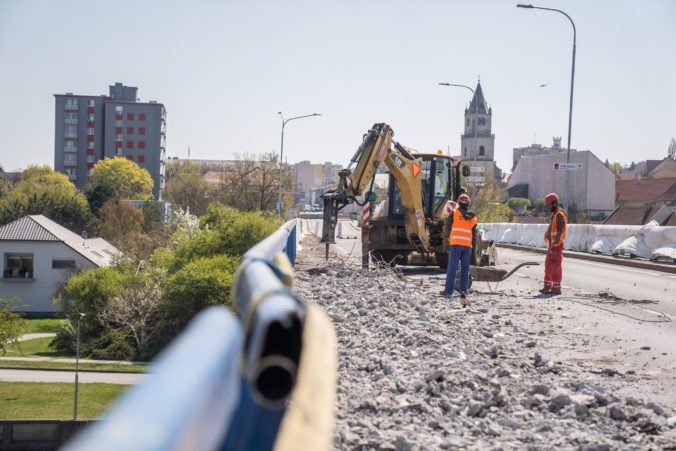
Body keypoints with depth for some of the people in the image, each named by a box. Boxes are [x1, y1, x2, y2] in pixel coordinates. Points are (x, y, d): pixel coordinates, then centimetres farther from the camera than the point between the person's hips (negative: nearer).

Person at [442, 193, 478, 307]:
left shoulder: (454, 213, 0)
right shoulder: (473, 217, 10)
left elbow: (448, 225, 7)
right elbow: (474, 234, 14)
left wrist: (448, 237, 22)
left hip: (456, 244, -3)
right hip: (468, 246, 3)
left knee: (452, 268, 0)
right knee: (465, 269, 5)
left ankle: (449, 289, -3)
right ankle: (463, 292, 0)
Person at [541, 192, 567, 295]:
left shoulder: (559, 215, -15)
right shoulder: (554, 214, 17)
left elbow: (559, 231, -22)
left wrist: (555, 245, -25)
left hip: (557, 244, -10)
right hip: (552, 243, 10)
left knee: (555, 266, -7)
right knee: (548, 265, 13)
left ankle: (556, 288, -5)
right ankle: (548, 287, 20)